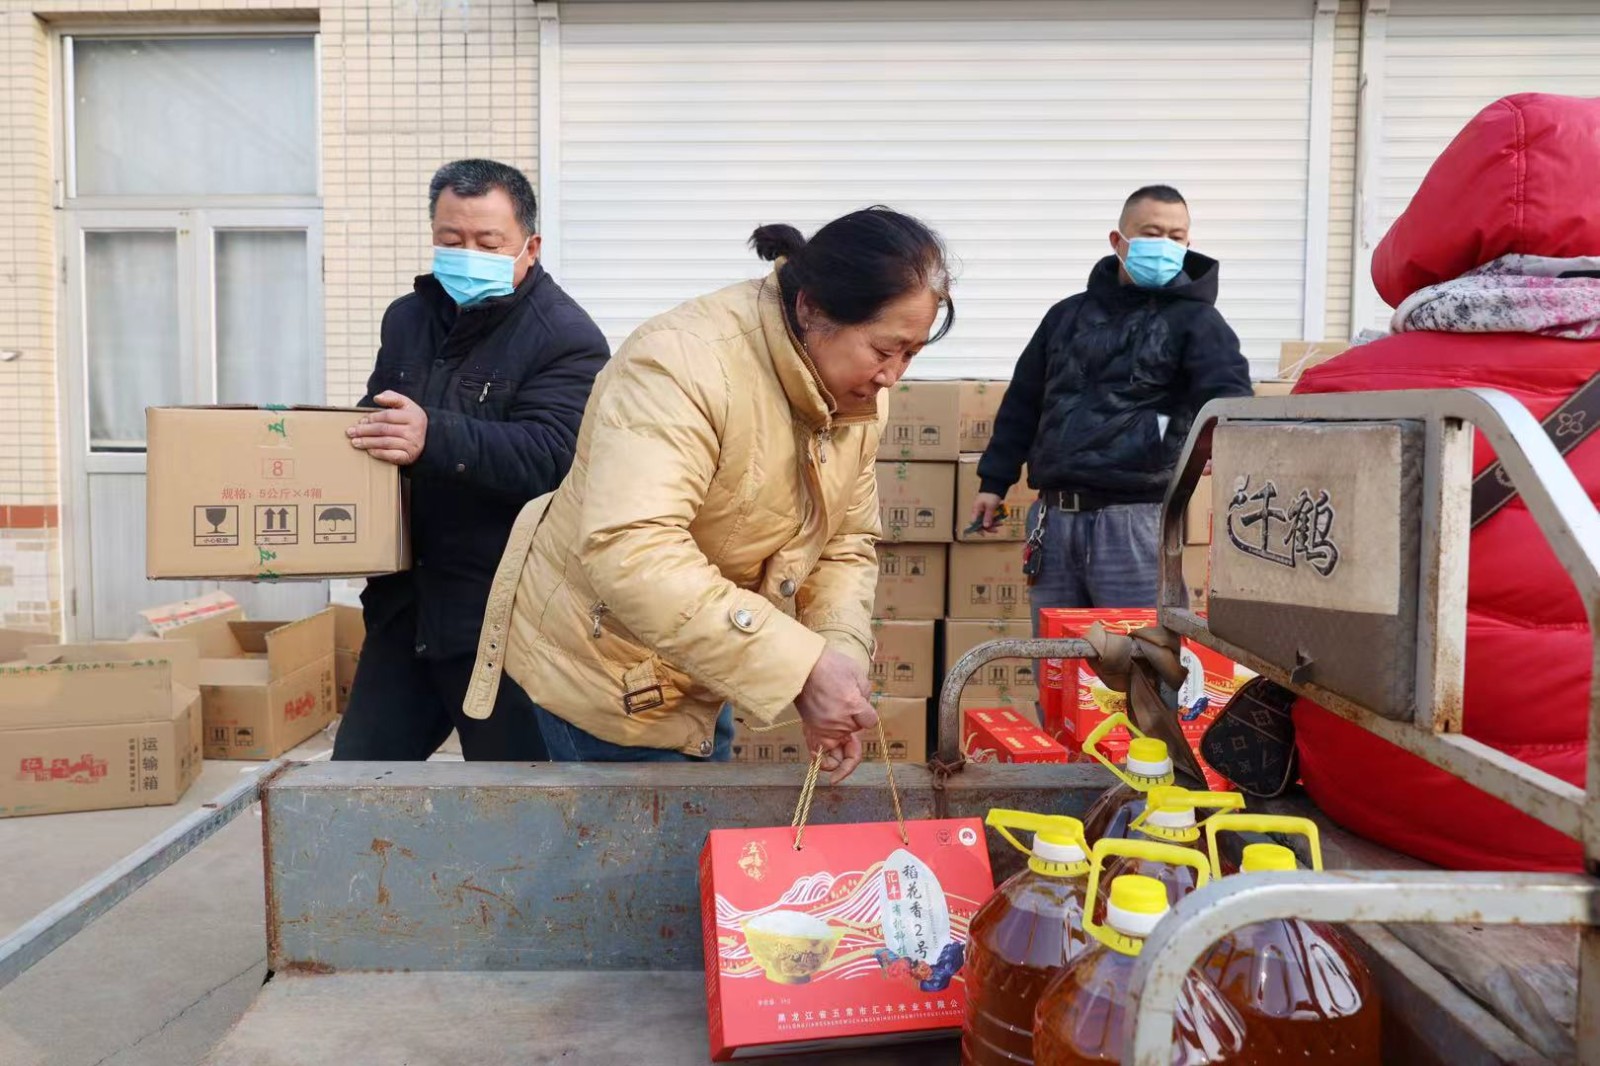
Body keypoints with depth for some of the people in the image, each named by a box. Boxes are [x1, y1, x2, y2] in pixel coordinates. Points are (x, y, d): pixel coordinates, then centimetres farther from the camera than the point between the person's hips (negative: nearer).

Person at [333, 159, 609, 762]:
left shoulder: (566, 338, -11)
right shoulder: (408, 318, 14)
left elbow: (547, 456, -25)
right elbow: (376, 422, 25)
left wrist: (434, 439, -36)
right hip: (405, 600, 7)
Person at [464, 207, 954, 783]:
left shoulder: (856, 397, -5)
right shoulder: (684, 362, -30)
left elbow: (846, 547, 0)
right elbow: (631, 553, -40)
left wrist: (840, 655, -19)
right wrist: (800, 666, -42)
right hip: (605, 666, -7)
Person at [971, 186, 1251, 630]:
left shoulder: (1195, 319, 2)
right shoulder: (1068, 314, 15)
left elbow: (1229, 399, -13)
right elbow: (1023, 402, 21)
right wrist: (994, 480, 18)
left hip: (1136, 520, -4)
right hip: (1053, 518, 5)